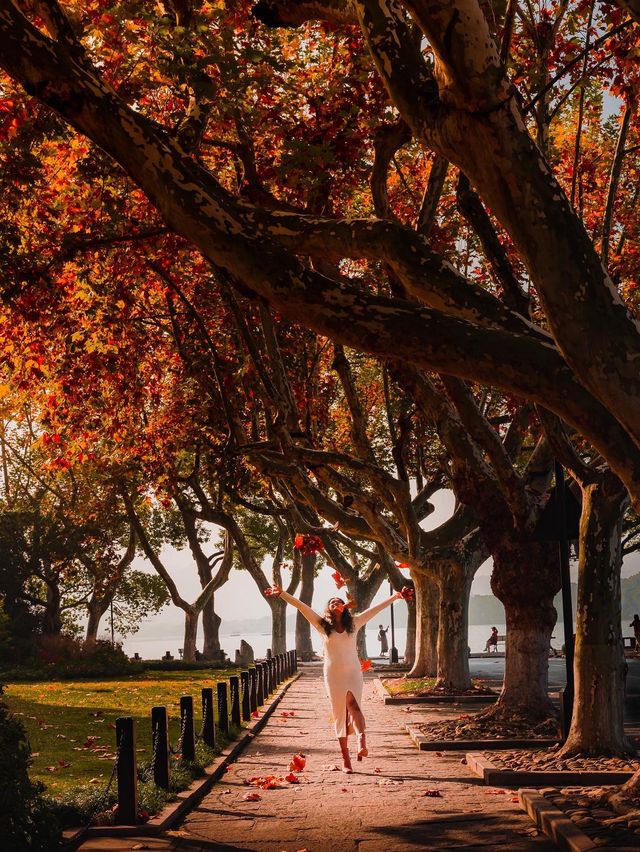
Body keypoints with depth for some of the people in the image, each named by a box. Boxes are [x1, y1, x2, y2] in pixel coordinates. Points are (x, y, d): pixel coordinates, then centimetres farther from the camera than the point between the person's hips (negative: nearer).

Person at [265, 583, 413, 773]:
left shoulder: (354, 623, 8)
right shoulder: (322, 625, 5)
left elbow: (376, 608, 7)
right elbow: (301, 606, 0)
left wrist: (396, 596, 5)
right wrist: (281, 593, -5)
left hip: (353, 673, 0)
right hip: (333, 675, 1)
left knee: (353, 705, -25)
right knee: (340, 716, 2)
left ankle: (362, 743, -45)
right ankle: (345, 759, 7)